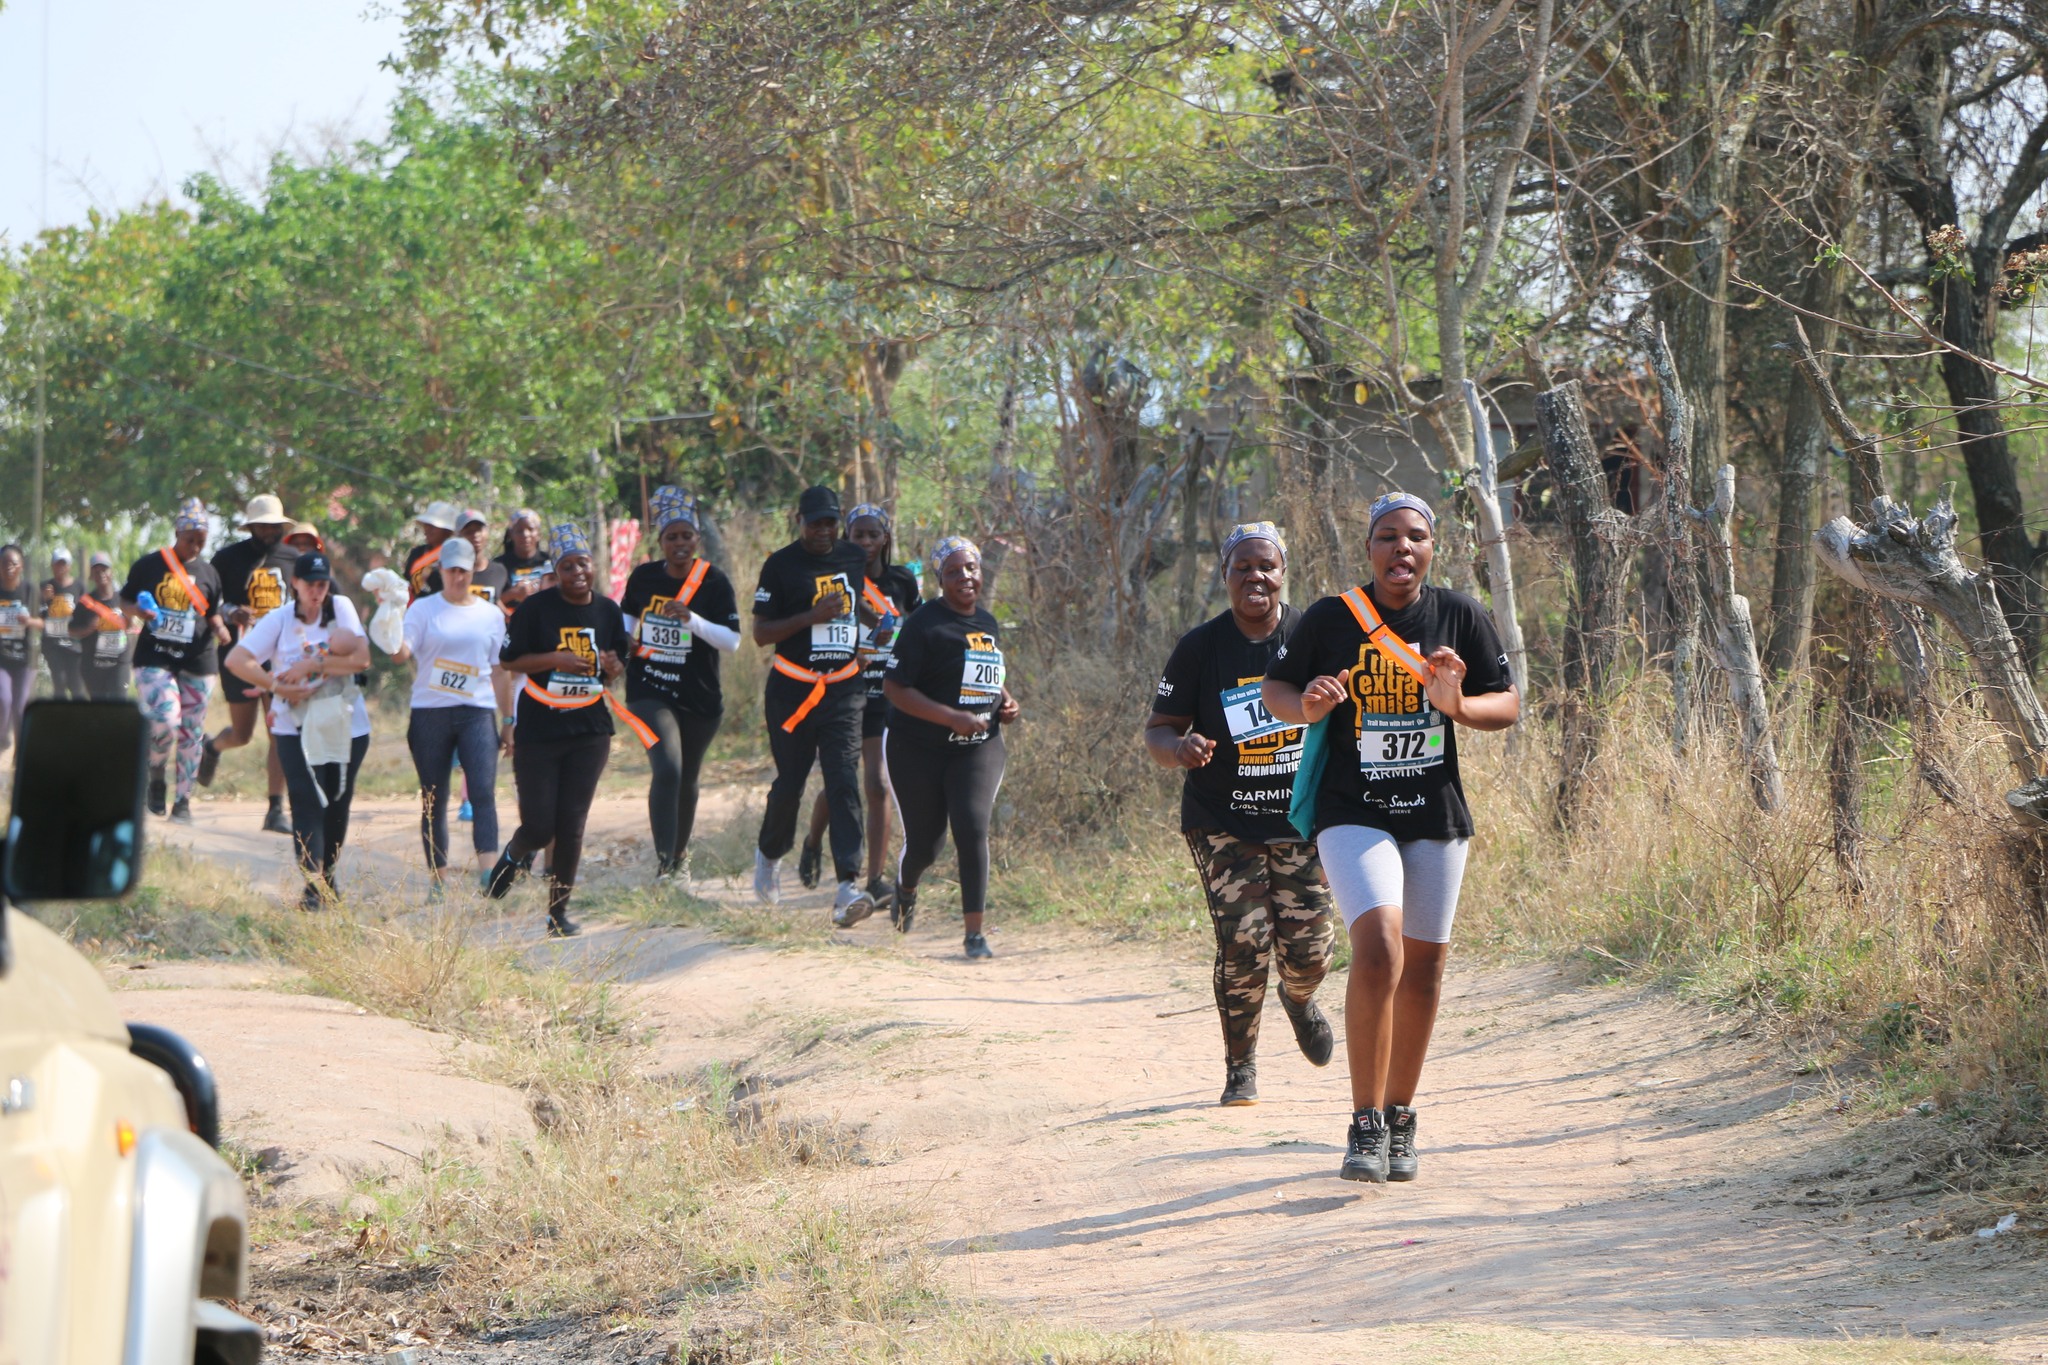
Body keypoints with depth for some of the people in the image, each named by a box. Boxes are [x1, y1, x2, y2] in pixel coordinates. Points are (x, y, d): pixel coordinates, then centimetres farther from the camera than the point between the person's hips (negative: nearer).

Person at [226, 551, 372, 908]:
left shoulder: (341, 608, 0)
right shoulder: (280, 620, -2)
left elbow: (361, 658, -11)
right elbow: (236, 659, -9)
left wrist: (312, 665, -17)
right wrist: (277, 686, -18)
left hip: (346, 724, 2)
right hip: (296, 727, -2)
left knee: (338, 800, 9)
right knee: (307, 801, -12)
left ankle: (328, 875, 27)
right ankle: (312, 884, -16)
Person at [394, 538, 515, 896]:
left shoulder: (492, 615, 12)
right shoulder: (423, 610, 5)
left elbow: (499, 671, 15)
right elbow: (403, 653, -9)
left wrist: (509, 719, 14)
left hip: (477, 712, 1)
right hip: (430, 712, -1)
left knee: (484, 792, -15)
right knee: (434, 801, 3)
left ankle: (489, 877, -23)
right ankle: (437, 883, 10)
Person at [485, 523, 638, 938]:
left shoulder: (608, 611, 6)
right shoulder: (536, 608, -7)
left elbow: (618, 667, 15)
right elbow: (511, 660, -5)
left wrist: (612, 666, -9)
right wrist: (556, 659, -19)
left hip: (589, 732, 3)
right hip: (537, 729, -3)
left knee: (572, 825, 0)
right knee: (538, 827, -3)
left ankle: (559, 908, 12)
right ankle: (514, 857, 32)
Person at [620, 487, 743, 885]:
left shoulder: (715, 582, -6)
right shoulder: (644, 577, 0)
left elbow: (732, 640, -13)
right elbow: (627, 616, 21)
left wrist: (691, 619, -25)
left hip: (700, 698, 1)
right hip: (650, 691, -1)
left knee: (687, 780, 15)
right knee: (667, 769, -21)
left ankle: (680, 857, 37)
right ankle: (663, 862, -20)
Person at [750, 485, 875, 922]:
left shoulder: (855, 558, 8)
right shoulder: (781, 565, -5)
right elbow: (761, 633, -7)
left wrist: (878, 624, 12)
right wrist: (812, 616, -18)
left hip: (844, 689, 2)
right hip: (792, 689, -2)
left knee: (844, 783, -10)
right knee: (790, 783, 6)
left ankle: (848, 886, -19)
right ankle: (769, 853, 36)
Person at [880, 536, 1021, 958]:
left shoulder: (988, 623, 9)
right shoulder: (925, 623, -12)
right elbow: (894, 687, -16)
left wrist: (1005, 701, 2)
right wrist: (953, 718, -24)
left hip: (979, 749, 4)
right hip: (918, 749, -4)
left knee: (972, 831, -16)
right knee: (924, 844, 6)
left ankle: (975, 933, -12)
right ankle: (906, 888, 43)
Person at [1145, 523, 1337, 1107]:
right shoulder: (1200, 648, -3)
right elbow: (1158, 729, 0)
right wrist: (1179, 747, -24)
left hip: (1303, 820, 2)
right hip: (1223, 822, -1)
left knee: (1309, 949, -1)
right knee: (1243, 944, -12)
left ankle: (1300, 999, 38)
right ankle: (1240, 1068, 9)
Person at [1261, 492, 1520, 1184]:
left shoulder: (1462, 618, 0)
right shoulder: (1330, 619, -3)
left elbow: (1508, 705, 3)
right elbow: (1276, 687, 8)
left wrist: (1458, 704, -18)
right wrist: (1306, 706, -16)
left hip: (1437, 816, 3)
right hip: (1353, 812, -3)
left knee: (1423, 968, 8)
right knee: (1378, 950, -21)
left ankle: (1400, 1117, 27)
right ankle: (1365, 1126, -16)